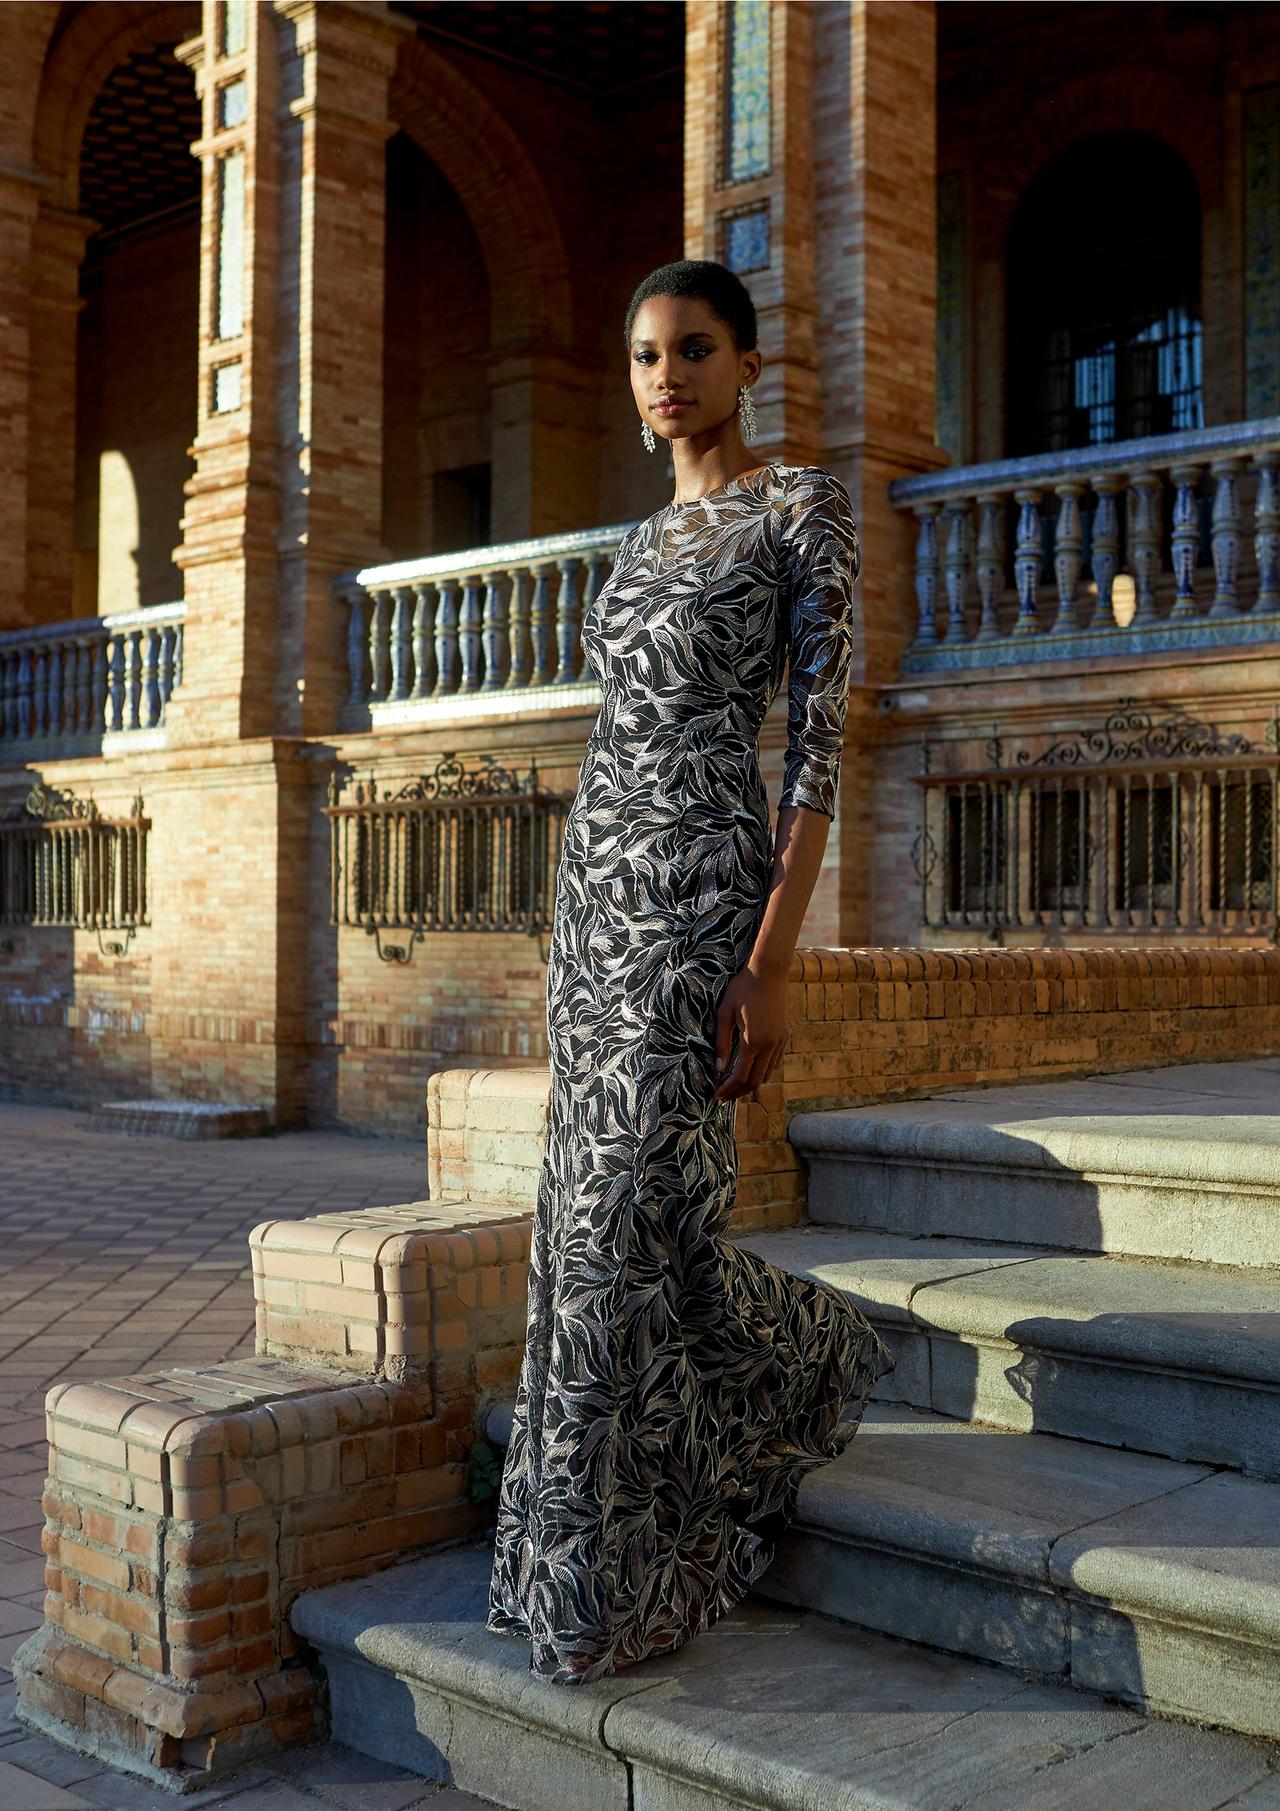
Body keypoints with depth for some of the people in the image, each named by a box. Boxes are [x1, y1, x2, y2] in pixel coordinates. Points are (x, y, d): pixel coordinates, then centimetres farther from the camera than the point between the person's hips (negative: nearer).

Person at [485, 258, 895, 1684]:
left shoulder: (802, 504, -3)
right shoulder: (645, 537, 19)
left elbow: (822, 735, -11)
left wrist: (772, 961, -19)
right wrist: (581, 928, 17)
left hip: (697, 881, -8)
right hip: (595, 880, 8)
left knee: (630, 1219, -10)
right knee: (594, 1214, 8)